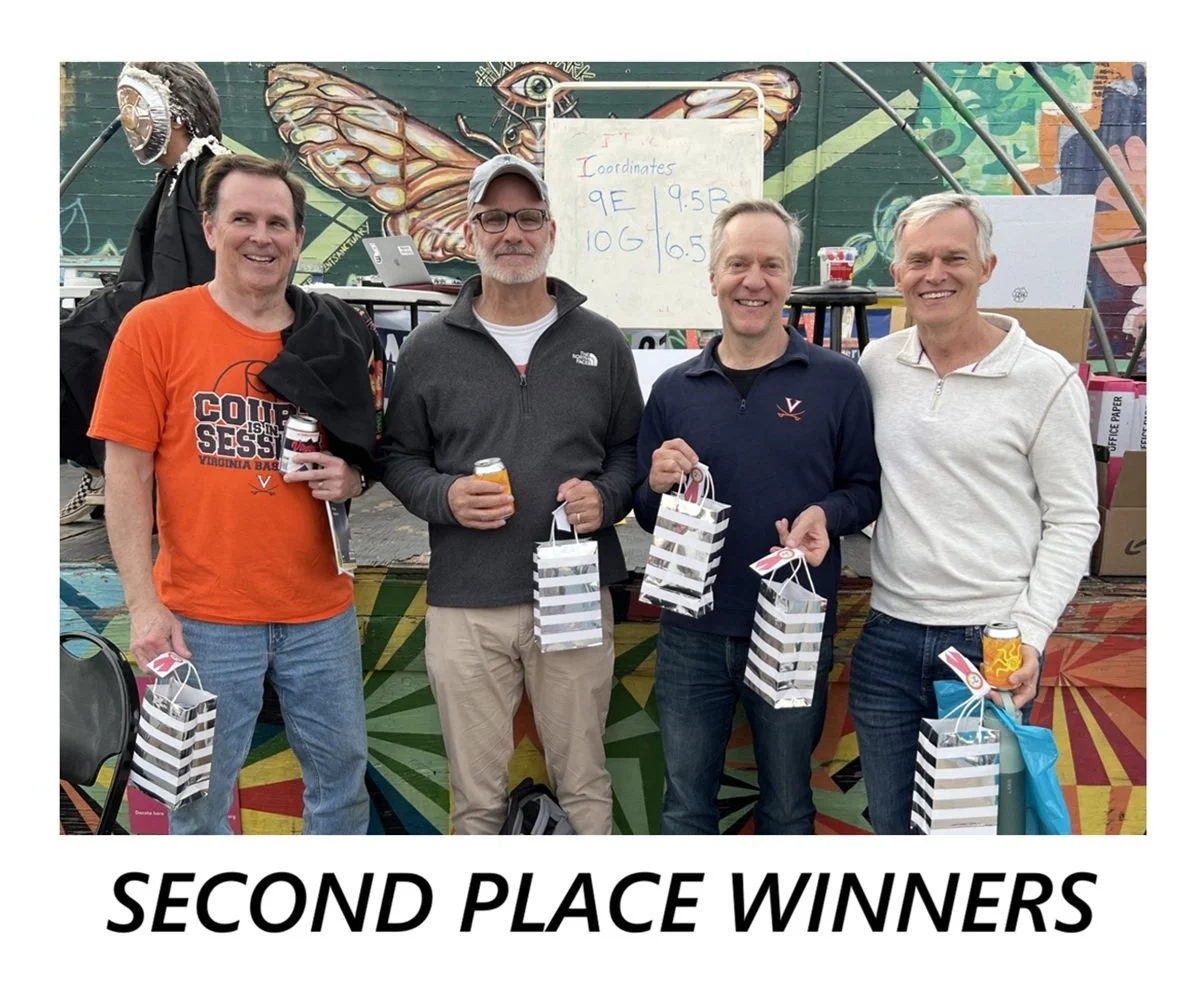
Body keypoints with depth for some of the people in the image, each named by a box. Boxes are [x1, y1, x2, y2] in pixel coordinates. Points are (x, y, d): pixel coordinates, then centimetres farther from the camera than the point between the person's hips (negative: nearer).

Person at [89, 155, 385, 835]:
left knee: (343, 774, 16)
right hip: (204, 617, -3)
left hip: (321, 609, 4)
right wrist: (144, 605, -11)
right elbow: (127, 476, -5)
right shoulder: (155, 327, -4)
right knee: (201, 797, 11)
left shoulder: (337, 339, 5)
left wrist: (349, 480, -7)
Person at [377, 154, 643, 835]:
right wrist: (443, 496, -11)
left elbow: (632, 448, 12)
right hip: (463, 606, 0)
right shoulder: (429, 348, 5)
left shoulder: (600, 341, 7)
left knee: (584, 783, 15)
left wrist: (608, 497, -9)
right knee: (477, 795, 14)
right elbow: (398, 457, 9)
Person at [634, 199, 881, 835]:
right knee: (685, 805, 18)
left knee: (787, 806, 19)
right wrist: (658, 485, -13)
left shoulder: (837, 381, -5)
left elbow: (867, 489, 1)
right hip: (691, 633, 2)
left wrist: (826, 513, -19)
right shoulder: (674, 389, 3)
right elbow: (646, 515, 9)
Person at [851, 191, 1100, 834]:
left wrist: (1029, 634, -12)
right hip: (888, 637, 4)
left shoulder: (1045, 379, -7)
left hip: (991, 643, -3)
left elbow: (1073, 521, -5)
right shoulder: (877, 363, 4)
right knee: (889, 820, 17)